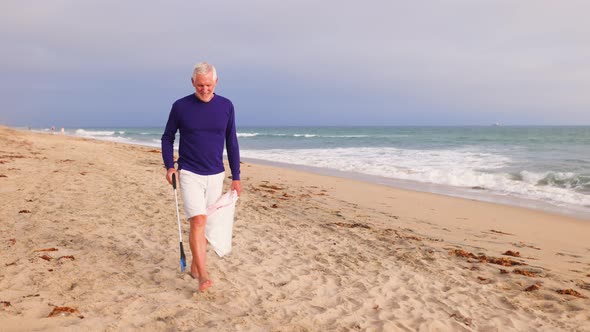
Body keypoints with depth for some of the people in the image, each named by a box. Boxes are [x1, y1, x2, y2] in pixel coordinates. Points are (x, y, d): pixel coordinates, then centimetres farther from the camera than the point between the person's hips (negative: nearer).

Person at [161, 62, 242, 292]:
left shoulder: (226, 106, 1)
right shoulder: (180, 106, -3)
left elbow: (231, 143, 6)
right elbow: (167, 138, 7)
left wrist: (236, 177, 5)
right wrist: (169, 166, -7)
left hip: (215, 175, 3)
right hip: (189, 174, -2)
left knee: (205, 224, 10)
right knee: (198, 221, -16)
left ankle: (195, 267, 26)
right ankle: (203, 276, -16)